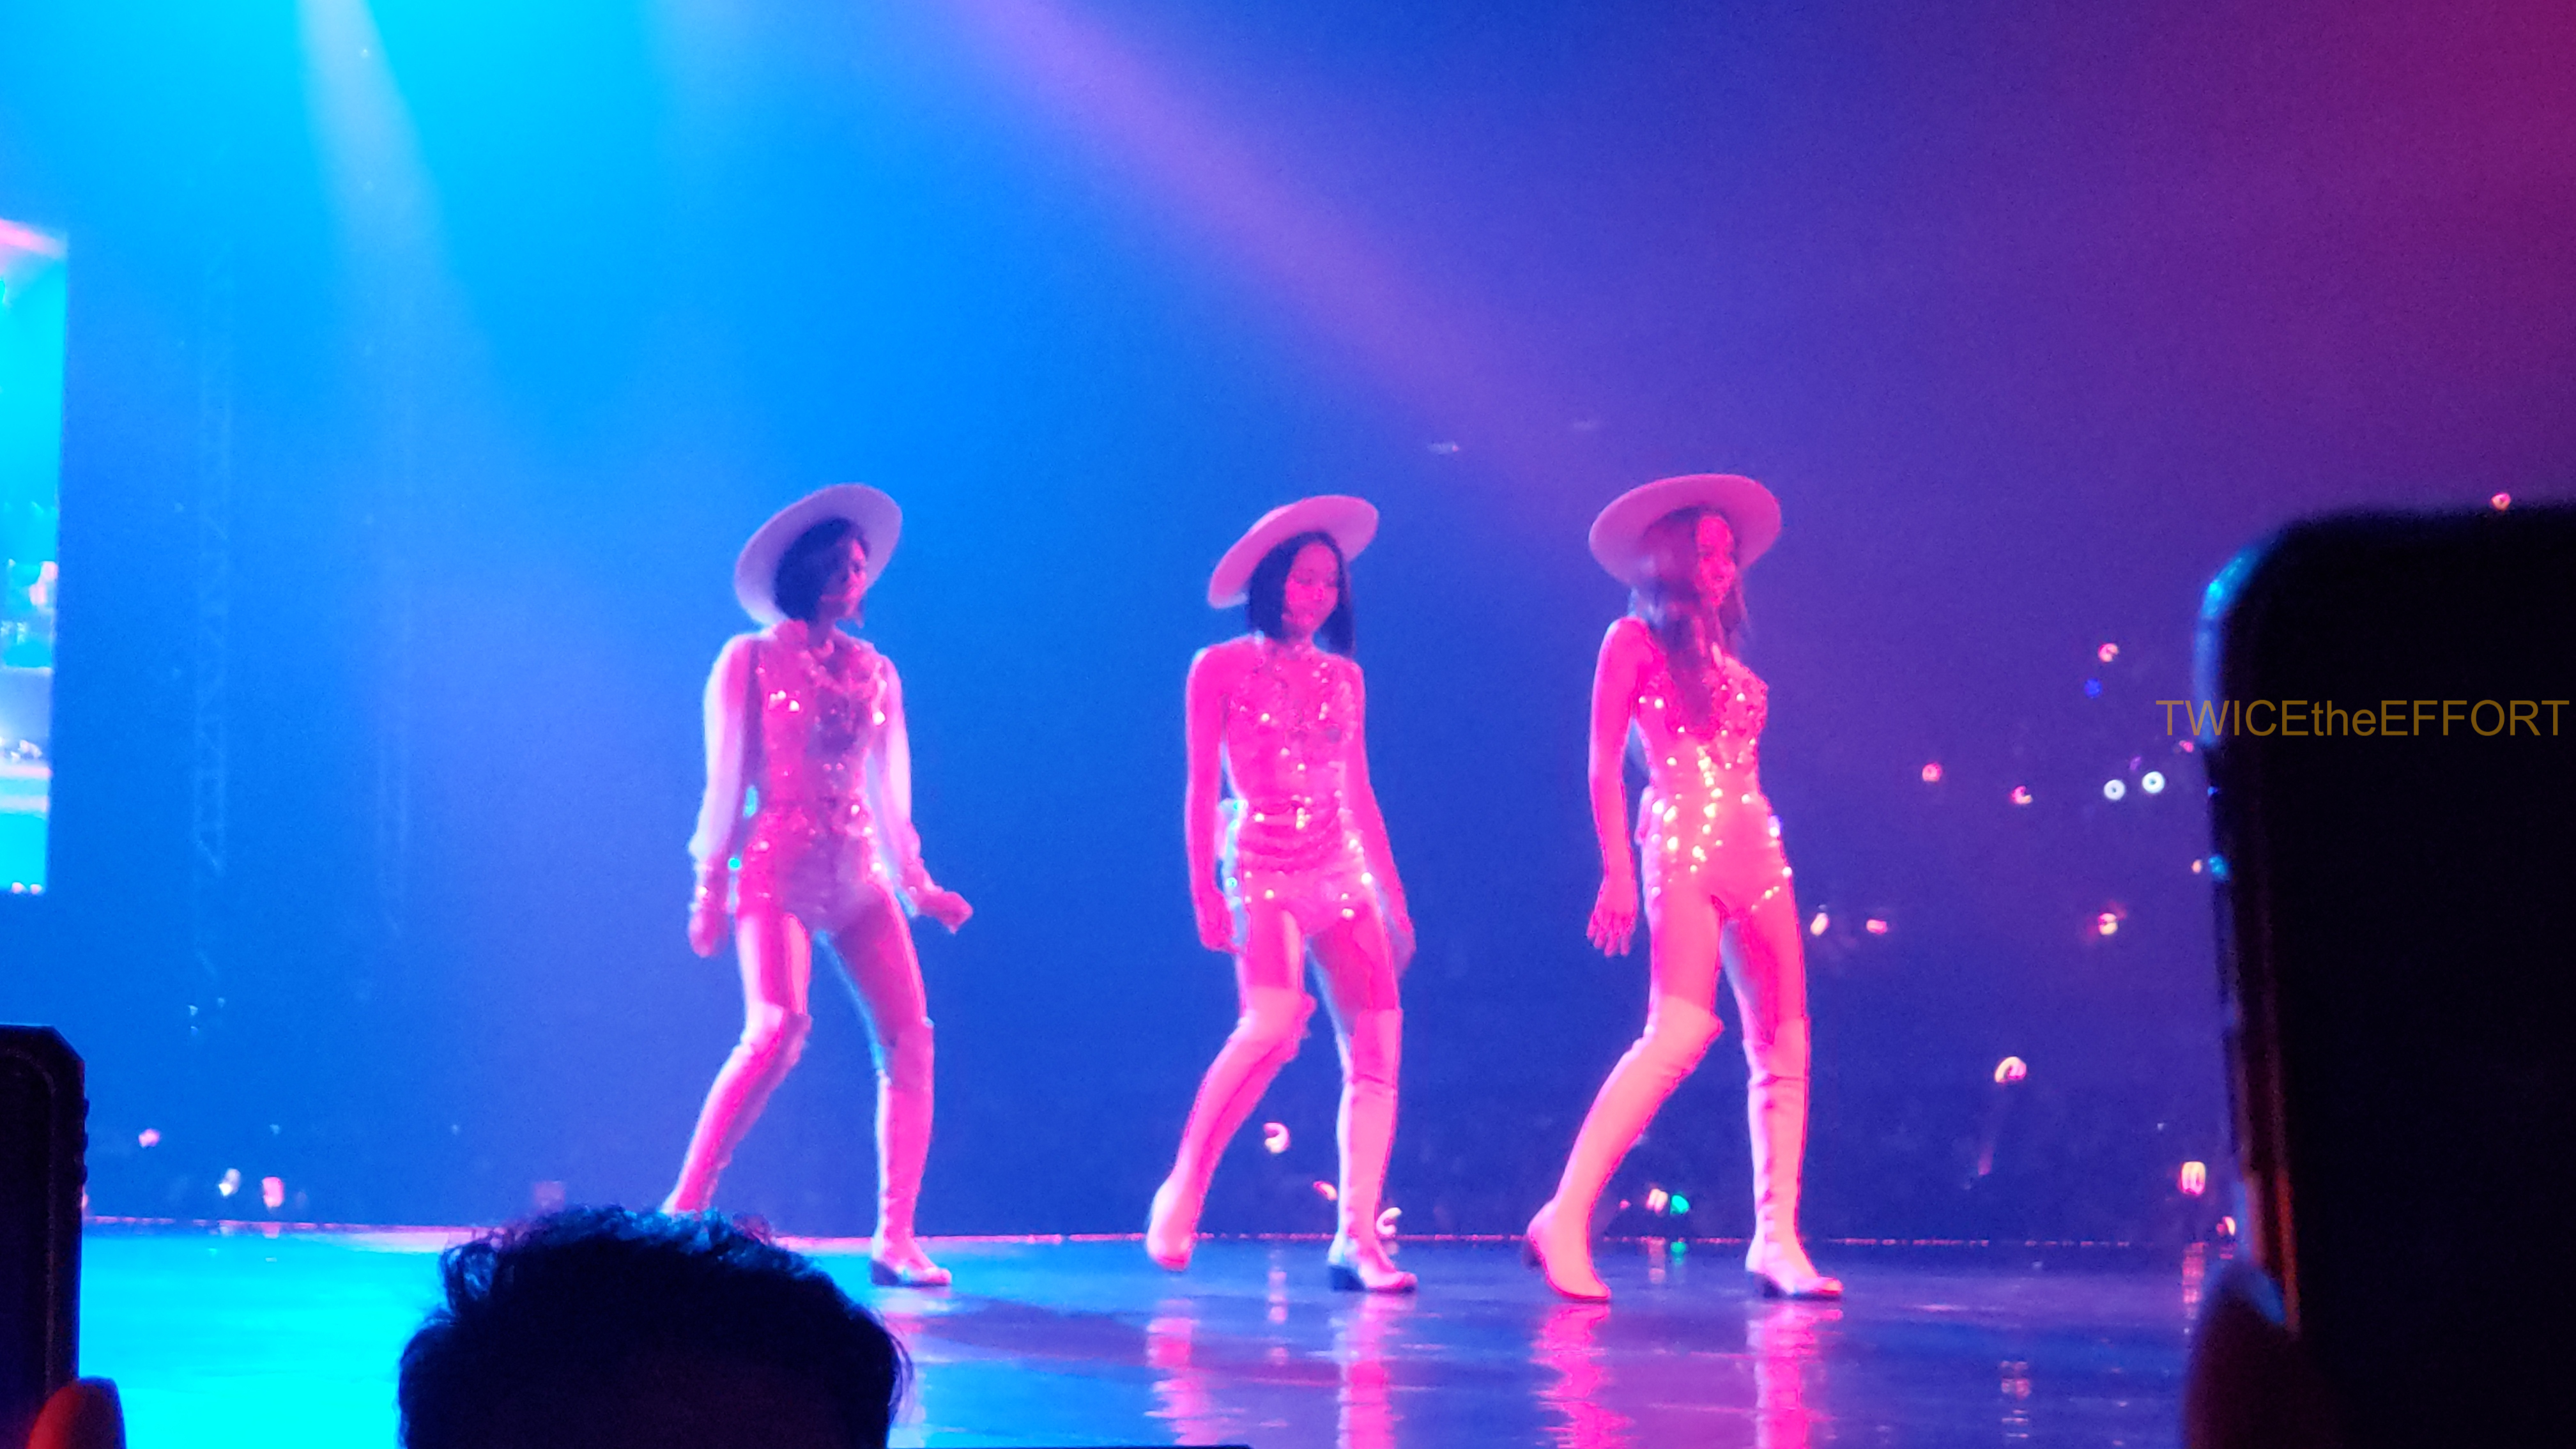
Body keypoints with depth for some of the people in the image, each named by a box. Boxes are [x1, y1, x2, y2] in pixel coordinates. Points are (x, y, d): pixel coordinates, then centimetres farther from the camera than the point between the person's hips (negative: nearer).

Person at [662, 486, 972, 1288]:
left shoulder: (875, 672, 16)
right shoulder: (750, 661, 5)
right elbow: (726, 781, 3)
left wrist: (918, 885, 13)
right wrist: (710, 886, 0)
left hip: (859, 876, 5)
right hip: (778, 871, -4)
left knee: (907, 1039, -9)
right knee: (778, 1028, -24)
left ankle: (894, 1240, -3)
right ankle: (683, 1209, -14)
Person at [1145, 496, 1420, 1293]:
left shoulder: (1343, 679, 15)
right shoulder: (1221, 668, 3)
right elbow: (1202, 787, 0)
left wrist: (1394, 895, 14)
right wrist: (1204, 889, -8)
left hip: (1341, 869, 5)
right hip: (1262, 866, -5)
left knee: (1377, 1035, -8)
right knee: (1271, 1025, -26)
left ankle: (1357, 1235, -6)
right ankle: (1181, 1192, -10)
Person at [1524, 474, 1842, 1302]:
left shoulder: (1724, 657, 23)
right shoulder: (1634, 642, 5)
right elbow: (1604, 767, -2)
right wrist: (1617, 870, -11)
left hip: (1757, 847, 8)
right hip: (1686, 844, -7)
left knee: (1783, 1044, 1)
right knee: (1681, 1032, -21)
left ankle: (1776, 1239, 4)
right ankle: (1565, 1219, -20)